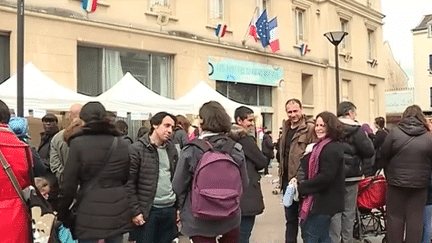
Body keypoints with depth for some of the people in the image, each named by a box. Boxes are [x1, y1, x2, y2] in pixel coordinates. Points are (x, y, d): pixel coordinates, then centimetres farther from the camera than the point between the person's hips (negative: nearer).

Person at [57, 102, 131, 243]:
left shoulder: (78, 143, -6)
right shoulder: (121, 144, 6)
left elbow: (69, 184, -6)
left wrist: (62, 214, 4)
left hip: (89, 211, -4)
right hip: (117, 210, 4)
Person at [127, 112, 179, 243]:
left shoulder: (172, 149, 10)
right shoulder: (137, 149, -7)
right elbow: (129, 183, -9)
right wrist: (135, 212, -12)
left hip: (170, 209, 5)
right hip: (148, 210, -5)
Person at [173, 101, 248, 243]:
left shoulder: (190, 150, -16)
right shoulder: (236, 149, -8)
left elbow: (178, 186, -8)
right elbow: (244, 184, 3)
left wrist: (183, 210, 12)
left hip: (199, 222, -2)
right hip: (231, 220, 3)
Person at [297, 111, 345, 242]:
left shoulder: (331, 149, -18)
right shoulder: (321, 145, 15)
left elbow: (326, 177, -24)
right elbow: (310, 170, 20)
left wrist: (303, 187, -15)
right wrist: (301, 181, 2)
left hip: (324, 201, -10)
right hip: (318, 201, 10)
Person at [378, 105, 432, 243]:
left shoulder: (394, 133, -8)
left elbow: (383, 157, -3)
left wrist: (389, 174, 12)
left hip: (396, 182, -1)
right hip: (420, 184, 1)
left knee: (395, 217, 10)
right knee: (415, 218, 10)